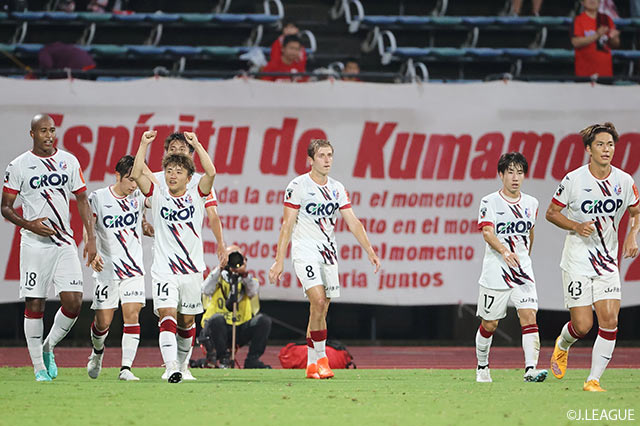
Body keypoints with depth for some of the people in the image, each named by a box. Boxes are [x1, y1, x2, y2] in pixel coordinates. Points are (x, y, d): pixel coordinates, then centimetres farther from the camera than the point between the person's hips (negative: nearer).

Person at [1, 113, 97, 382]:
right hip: (35, 245, -3)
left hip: (64, 243, 3)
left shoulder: (69, 162, 8)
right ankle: (39, 367, 7)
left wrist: (91, 238, 6)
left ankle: (48, 348, 14)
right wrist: (28, 224, -16)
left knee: (73, 301, -9)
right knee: (34, 306, -2)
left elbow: (82, 200, 14)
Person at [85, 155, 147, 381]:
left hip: (133, 267, 1)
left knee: (132, 314, -12)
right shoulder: (98, 198, -3)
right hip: (106, 267, -1)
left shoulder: (139, 197, 2)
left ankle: (126, 368, -11)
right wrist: (92, 253, -21)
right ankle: (97, 352, 35)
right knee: (103, 321, 2)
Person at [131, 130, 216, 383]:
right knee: (167, 315, -17)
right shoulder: (157, 196, 6)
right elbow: (136, 175, -7)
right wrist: (144, 144, -9)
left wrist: (196, 145, -13)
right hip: (164, 270, -1)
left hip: (192, 269, 1)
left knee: (187, 321, 11)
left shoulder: (196, 196, 6)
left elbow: (211, 173, -10)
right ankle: (171, 368, -28)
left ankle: (182, 364, 30)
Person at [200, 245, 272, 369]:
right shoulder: (218, 279, 8)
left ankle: (252, 360, -12)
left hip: (240, 331, 2)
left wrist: (244, 274, -27)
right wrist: (219, 269, -22)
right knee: (217, 319, -37)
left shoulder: (247, 280, 14)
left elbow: (253, 291, -10)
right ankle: (223, 359, -17)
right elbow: (206, 290, -14)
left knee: (263, 321, -22)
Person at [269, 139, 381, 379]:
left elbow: (353, 222, 13)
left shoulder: (337, 189, 10)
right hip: (305, 252, -5)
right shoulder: (298, 186, -6)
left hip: (328, 253, 5)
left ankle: (312, 366, 12)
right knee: (318, 301, -21)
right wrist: (279, 261, -10)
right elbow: (287, 225, -6)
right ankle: (320, 359, -13)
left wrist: (370, 251, 5)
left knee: (321, 311, 4)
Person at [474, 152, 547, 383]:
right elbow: (487, 232, -17)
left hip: (522, 271, 3)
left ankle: (531, 369, -22)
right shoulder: (490, 202, -4)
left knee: (529, 316, -15)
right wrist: (504, 252, -34)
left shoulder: (531, 203, 10)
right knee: (489, 324, 7)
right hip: (495, 272, -3)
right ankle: (482, 366, 28)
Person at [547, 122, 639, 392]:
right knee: (582, 325, -6)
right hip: (577, 261, -3)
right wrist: (577, 226, -16)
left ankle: (594, 379, -2)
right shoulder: (573, 180, -9)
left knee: (609, 320, -12)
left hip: (607, 261, 3)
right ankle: (562, 345, 30)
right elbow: (551, 213, 0)